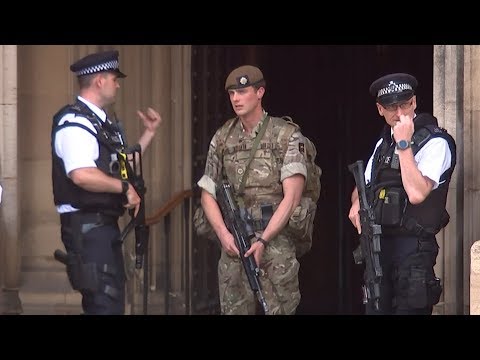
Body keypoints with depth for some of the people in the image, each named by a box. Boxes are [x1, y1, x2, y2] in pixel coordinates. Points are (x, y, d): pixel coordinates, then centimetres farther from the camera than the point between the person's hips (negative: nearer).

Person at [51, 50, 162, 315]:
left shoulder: (102, 123, 17)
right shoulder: (75, 122, -16)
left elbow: (121, 165, 27)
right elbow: (82, 175, -30)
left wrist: (149, 132, 23)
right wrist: (125, 187, -19)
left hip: (105, 223, 10)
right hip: (86, 225, -10)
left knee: (112, 299, 15)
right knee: (105, 304, -13)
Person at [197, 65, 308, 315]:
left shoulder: (287, 135, -2)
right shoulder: (222, 138, 11)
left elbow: (292, 197, -9)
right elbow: (207, 193, 13)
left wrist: (263, 241, -17)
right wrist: (223, 233, -5)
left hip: (275, 240, -4)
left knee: (278, 309, -5)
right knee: (234, 309, 3)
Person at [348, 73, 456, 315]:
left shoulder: (435, 143, -10)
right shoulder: (384, 142, 15)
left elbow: (417, 193, -22)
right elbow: (363, 185, 26)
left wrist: (404, 144, -19)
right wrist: (357, 203, 2)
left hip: (412, 247, -7)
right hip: (377, 243, 7)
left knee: (409, 308, -8)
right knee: (375, 307, 10)